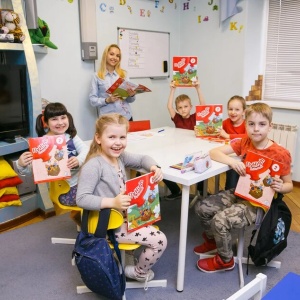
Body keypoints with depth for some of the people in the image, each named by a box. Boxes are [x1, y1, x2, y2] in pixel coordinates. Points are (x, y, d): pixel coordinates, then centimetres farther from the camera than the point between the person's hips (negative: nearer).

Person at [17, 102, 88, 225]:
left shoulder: (71, 136, 3)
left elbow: (85, 149, -9)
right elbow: (31, 167, -16)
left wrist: (79, 160, -31)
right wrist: (21, 165, -40)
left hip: (81, 180, 6)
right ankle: (78, 214, 15)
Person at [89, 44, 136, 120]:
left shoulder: (123, 74, 8)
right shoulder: (97, 76, 0)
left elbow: (129, 100, 12)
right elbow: (92, 100, -2)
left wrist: (131, 95, -9)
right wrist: (107, 100, -17)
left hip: (126, 116, 3)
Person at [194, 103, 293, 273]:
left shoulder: (280, 154, -17)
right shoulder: (244, 143, -3)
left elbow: (289, 185, -7)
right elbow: (214, 152, -9)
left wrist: (280, 187, -31)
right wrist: (232, 161, -27)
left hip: (260, 203, -6)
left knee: (220, 220, -24)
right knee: (202, 208, -3)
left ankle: (225, 260, 5)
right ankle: (213, 239, 26)